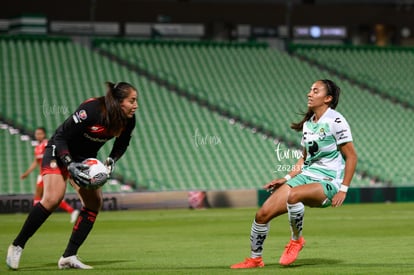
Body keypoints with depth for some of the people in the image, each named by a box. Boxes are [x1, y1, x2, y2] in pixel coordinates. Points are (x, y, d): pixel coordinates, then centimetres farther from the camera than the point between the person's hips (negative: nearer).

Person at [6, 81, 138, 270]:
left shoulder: (128, 120, -13)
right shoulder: (91, 110, -33)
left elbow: (122, 144, 8)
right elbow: (61, 136, -26)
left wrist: (112, 160, -11)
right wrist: (69, 165, -35)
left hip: (86, 158, 7)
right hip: (59, 151, -7)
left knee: (95, 201, -8)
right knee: (53, 198, -24)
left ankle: (69, 257, -3)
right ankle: (17, 246, -11)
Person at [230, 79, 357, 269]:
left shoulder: (335, 121, -10)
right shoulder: (307, 123, 13)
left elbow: (351, 157, -10)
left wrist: (343, 190, -16)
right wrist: (286, 178, 12)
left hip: (328, 183, -7)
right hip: (306, 176, 7)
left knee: (292, 195, -39)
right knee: (262, 214, -4)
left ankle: (296, 240, -13)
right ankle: (255, 258, 16)